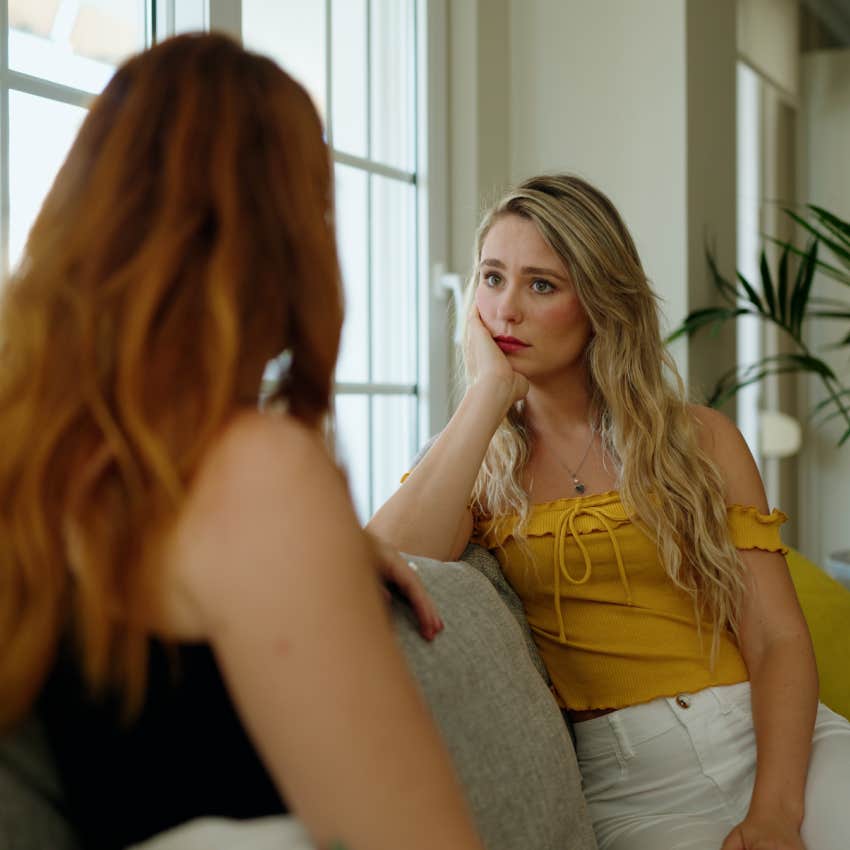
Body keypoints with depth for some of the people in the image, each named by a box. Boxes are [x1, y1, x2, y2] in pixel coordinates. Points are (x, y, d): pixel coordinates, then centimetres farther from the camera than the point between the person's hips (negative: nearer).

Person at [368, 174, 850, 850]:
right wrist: (491, 391, -6)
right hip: (626, 779, 0)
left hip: (774, 743, 0)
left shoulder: (699, 439, 10)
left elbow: (778, 640, 2)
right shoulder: (476, 465, 10)